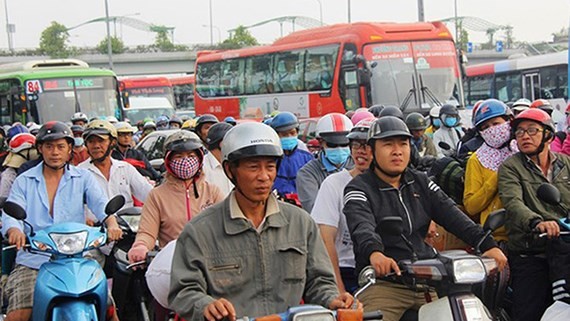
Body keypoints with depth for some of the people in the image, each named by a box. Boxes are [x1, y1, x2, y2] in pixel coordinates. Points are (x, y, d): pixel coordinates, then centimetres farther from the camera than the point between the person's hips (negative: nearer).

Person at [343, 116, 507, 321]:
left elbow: (452, 216, 4)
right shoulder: (359, 189, -1)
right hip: (384, 282, -5)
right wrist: (374, 253, -44)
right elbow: (362, 227, -21)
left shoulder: (420, 183, 16)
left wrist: (487, 245, -11)